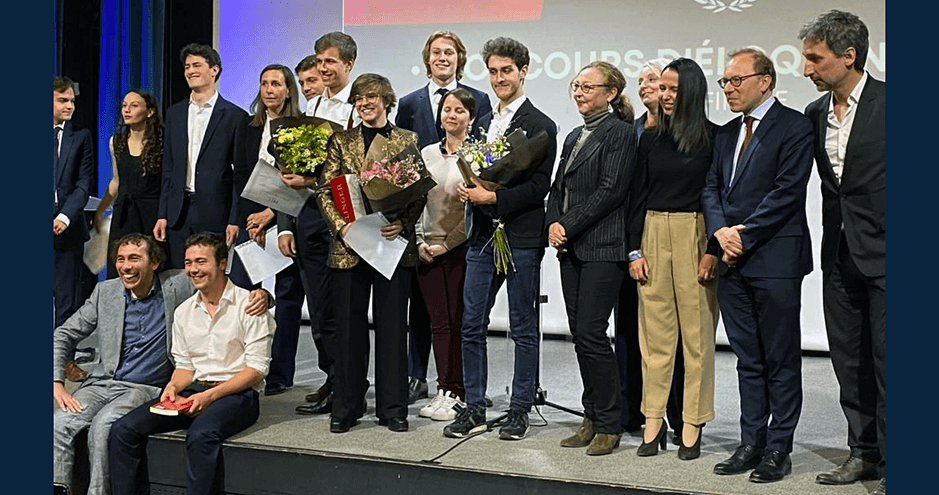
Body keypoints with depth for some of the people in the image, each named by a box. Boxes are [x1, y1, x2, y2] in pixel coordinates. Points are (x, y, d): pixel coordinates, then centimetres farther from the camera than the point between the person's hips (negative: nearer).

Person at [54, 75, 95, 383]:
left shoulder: (80, 137, 7)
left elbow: (84, 182, 1)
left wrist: (65, 217, -12)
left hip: (67, 227, 1)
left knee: (67, 295, 6)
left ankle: (67, 358, 15)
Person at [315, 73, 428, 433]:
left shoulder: (408, 141, 7)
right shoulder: (341, 141, 10)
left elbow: (419, 192, 4)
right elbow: (325, 191, 5)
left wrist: (402, 224, -12)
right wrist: (341, 225, -11)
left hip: (393, 244, -1)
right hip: (349, 246, 1)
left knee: (392, 325, 4)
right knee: (349, 326, 6)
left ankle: (392, 408, 15)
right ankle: (346, 407, 17)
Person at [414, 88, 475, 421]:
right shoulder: (427, 153, 13)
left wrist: (447, 244, -9)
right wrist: (420, 241, 2)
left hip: (461, 248, -4)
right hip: (428, 251, 4)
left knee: (459, 322, -1)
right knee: (439, 323, 6)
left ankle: (456, 395, 8)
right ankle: (445, 391, 14)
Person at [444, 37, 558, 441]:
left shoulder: (540, 126, -4)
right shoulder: (483, 124, 17)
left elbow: (538, 186, -11)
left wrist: (493, 197, -19)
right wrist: (467, 190, 0)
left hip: (521, 239, -6)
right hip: (482, 236, 6)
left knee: (523, 328, 5)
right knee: (472, 324, 6)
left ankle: (520, 410, 16)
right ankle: (475, 408, 18)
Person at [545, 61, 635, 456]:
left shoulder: (620, 133, -6)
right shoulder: (574, 137, 19)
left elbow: (610, 190, -14)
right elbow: (558, 188, 18)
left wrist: (569, 226, -14)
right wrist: (553, 224, 0)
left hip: (602, 248, -8)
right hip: (570, 248, 8)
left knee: (591, 333, -9)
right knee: (580, 334, 9)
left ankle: (608, 426, 4)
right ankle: (592, 419, 19)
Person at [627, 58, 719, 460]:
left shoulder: (713, 137, -2)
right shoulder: (651, 138, 10)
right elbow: (637, 196, 10)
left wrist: (713, 250, -11)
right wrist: (634, 250, 4)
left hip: (696, 237, -3)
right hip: (653, 235, 4)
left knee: (696, 332, 2)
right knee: (655, 332, 6)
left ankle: (692, 425, 11)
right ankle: (654, 421, 14)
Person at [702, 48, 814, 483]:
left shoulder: (794, 127, -5)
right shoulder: (726, 133, 17)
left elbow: (788, 191, -13)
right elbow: (711, 187, 13)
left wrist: (744, 236, -13)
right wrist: (721, 231, -6)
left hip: (774, 259, -7)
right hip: (733, 261, 7)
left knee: (780, 361, 3)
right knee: (747, 360, 12)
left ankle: (778, 450, 12)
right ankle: (751, 443, 21)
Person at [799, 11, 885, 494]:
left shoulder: (886, 102, -9)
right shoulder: (815, 113, 9)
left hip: (882, 254, -6)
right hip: (840, 256, 6)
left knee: (887, 361, 0)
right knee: (849, 361, 13)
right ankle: (864, 453, 26)